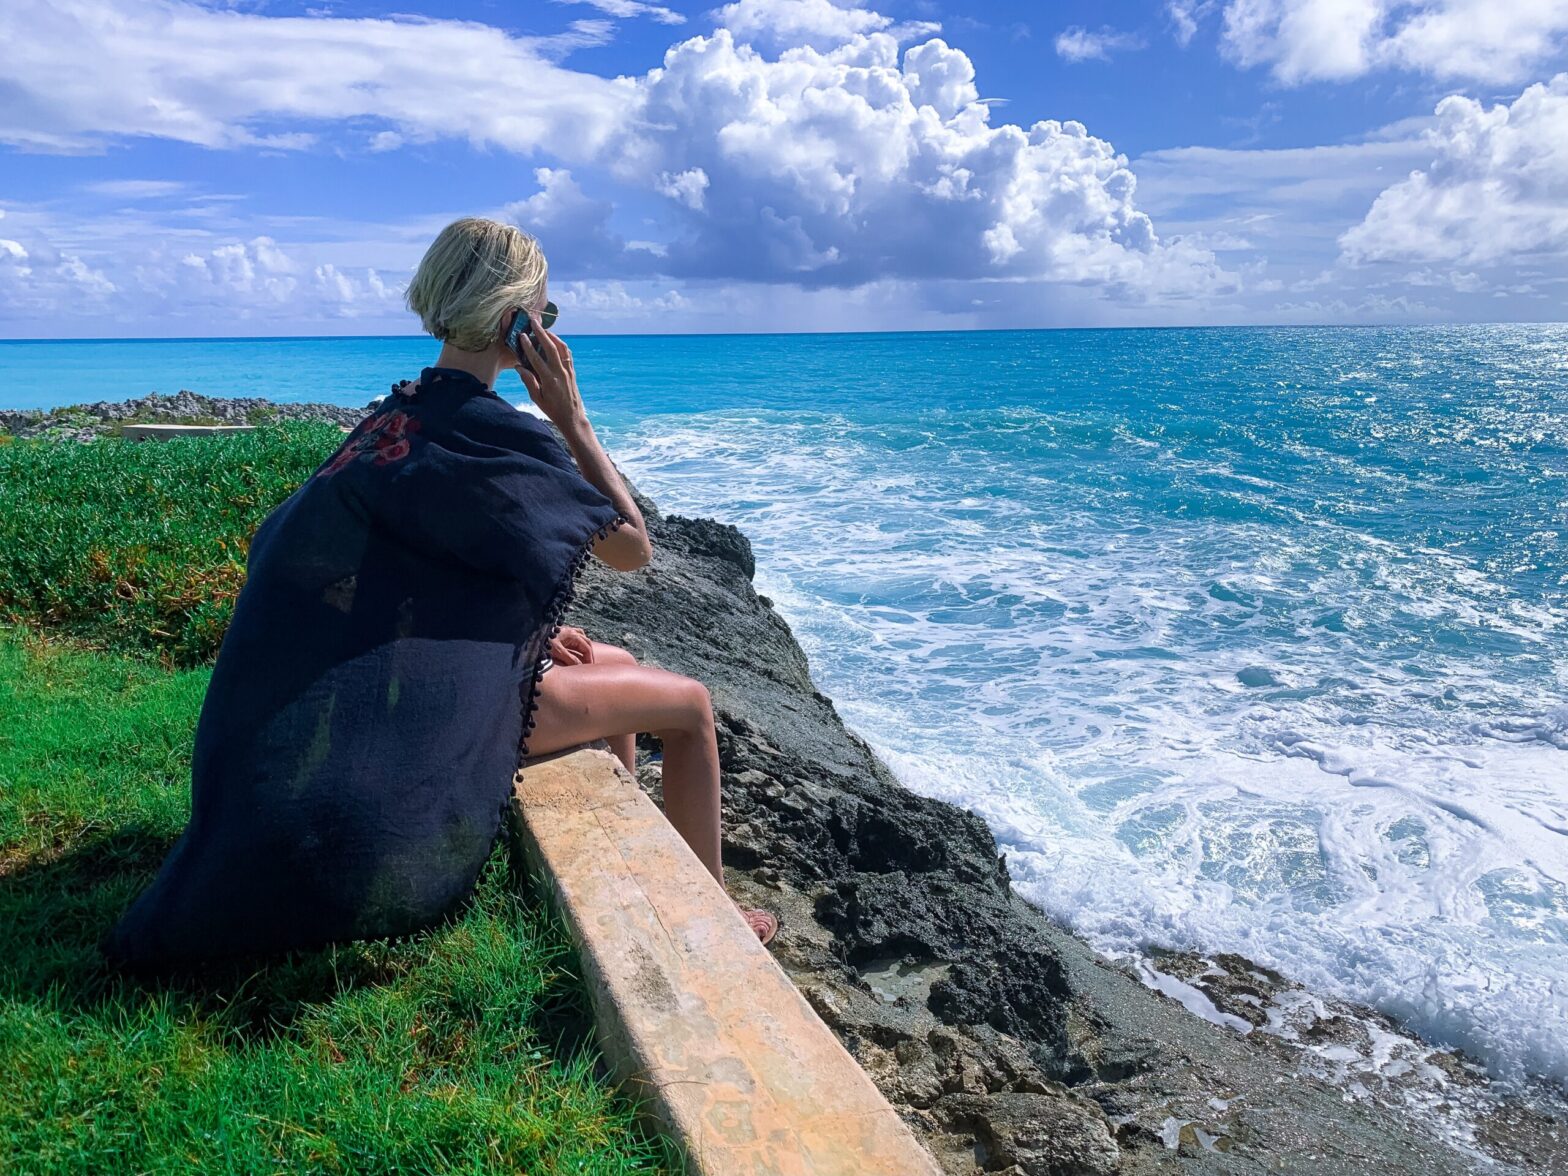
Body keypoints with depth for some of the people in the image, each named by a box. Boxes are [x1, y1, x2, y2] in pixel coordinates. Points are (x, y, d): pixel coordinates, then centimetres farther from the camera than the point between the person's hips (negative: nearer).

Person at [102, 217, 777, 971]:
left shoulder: (399, 411, 7)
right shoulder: (500, 438, -20)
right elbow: (632, 549, -11)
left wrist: (534, 629, 16)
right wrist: (571, 416, -9)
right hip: (451, 699, -9)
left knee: (613, 664, 24)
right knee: (690, 704, 3)